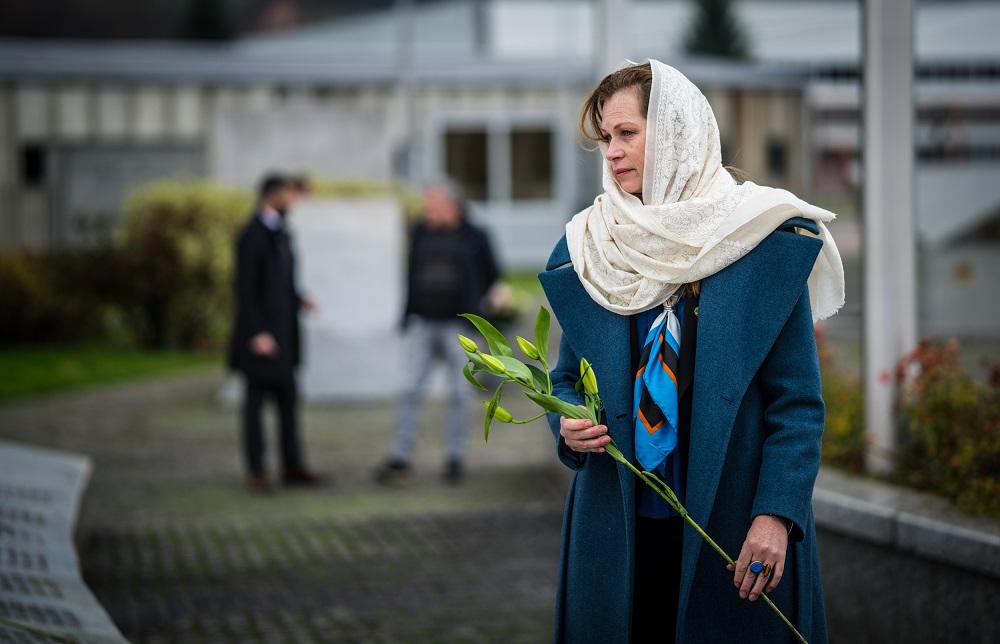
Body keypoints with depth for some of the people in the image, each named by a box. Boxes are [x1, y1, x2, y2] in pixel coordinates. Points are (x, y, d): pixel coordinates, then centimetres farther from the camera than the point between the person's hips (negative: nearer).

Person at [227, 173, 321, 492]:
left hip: (282, 333, 9)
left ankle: (293, 467, 13)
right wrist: (258, 333, -21)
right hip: (260, 332, -9)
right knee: (255, 400, -2)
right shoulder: (252, 236, -14)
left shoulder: (280, 232, 13)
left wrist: (298, 300, 6)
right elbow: (245, 289, -17)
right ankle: (257, 472, 3)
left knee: (288, 399, 9)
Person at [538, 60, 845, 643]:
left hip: (736, 527, -3)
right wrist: (568, 426, -6)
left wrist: (777, 513, -17)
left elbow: (798, 400, -7)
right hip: (619, 524, 3)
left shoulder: (763, 242, -5)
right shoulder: (589, 252, 7)